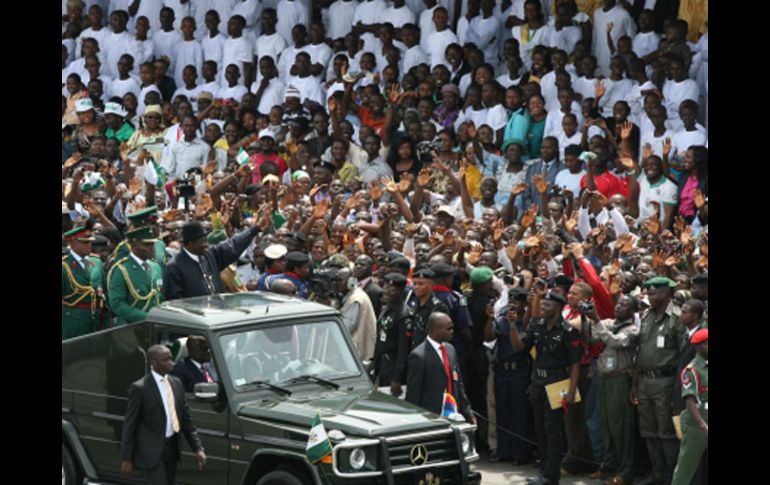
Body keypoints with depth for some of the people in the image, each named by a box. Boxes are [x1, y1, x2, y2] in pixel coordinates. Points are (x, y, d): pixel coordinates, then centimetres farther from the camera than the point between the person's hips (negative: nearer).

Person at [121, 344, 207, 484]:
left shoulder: (176, 383, 8)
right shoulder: (139, 388, -11)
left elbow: (186, 419, 12)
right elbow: (129, 425, -9)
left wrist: (198, 448, 5)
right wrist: (126, 459, -10)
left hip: (172, 448, 7)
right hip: (152, 451, -7)